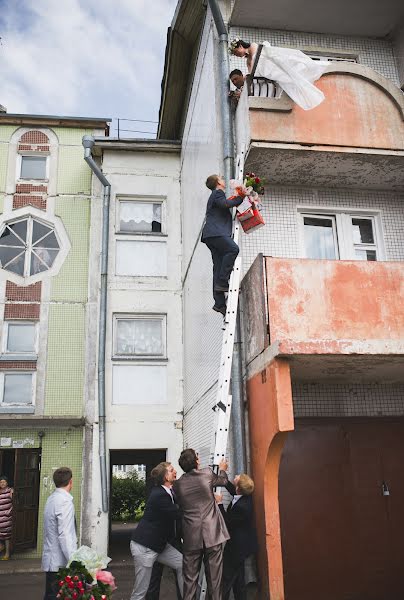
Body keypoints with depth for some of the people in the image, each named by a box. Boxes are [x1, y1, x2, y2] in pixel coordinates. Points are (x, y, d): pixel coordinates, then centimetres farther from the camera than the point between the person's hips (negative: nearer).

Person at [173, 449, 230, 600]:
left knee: (190, 577, 9)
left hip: (191, 537, 2)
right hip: (212, 534, -2)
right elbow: (223, 480, 16)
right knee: (214, 576, 7)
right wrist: (222, 469, 38)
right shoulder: (207, 473, -5)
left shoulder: (177, 484, 1)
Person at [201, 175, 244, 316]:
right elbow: (225, 204, -16)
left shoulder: (216, 195, 34)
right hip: (214, 233, -10)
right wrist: (241, 198, -5)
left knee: (219, 267, 0)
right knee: (233, 249, -28)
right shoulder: (218, 193, 4)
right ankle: (222, 282, -29)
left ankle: (219, 303, -5)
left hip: (214, 235, 10)